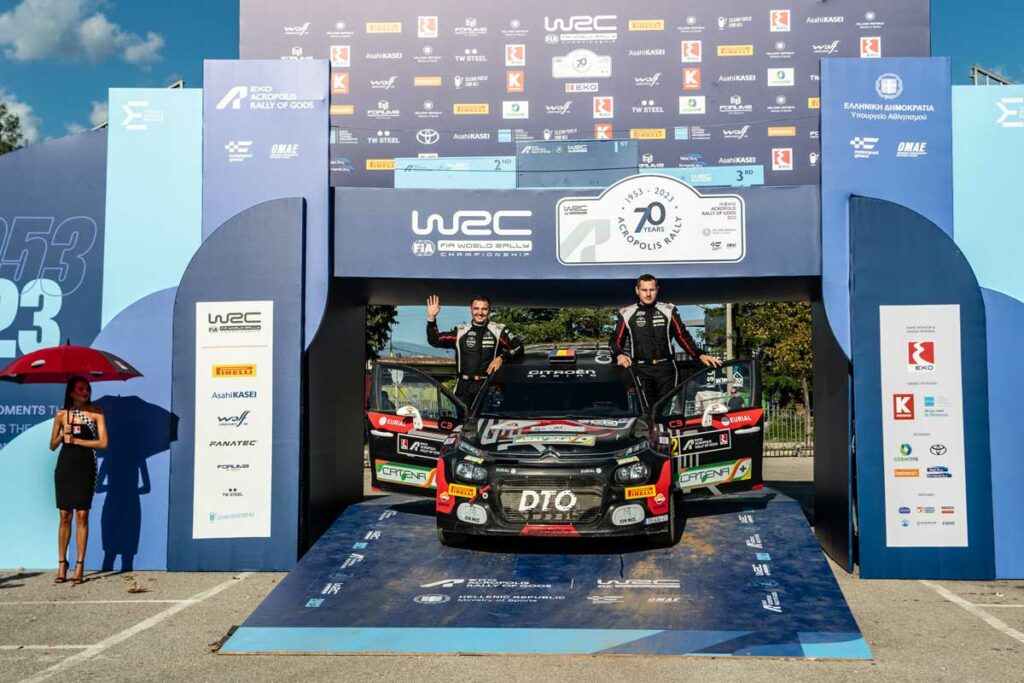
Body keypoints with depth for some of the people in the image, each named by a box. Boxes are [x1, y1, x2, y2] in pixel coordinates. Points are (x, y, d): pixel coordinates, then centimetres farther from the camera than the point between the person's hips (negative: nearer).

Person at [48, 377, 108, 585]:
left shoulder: (96, 412, 0)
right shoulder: (62, 415, 5)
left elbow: (103, 443, -7)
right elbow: (52, 445, 10)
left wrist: (75, 440, -10)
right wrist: (62, 434, -9)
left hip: (85, 468, -2)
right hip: (65, 467, 2)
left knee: (82, 515, -3)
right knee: (64, 516, 3)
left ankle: (80, 566, 1)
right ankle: (62, 564, 9)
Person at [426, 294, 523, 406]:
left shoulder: (499, 331, 6)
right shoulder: (460, 331, 12)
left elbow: (518, 347, 2)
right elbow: (435, 341, 9)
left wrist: (502, 358, -14)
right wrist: (431, 318, -4)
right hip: (464, 388, 2)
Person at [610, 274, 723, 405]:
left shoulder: (669, 310, 10)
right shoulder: (626, 314, 9)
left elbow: (682, 336, 10)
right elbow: (616, 340, 10)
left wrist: (701, 355, -1)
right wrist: (619, 355, -12)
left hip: (666, 368, 1)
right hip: (641, 370, -1)